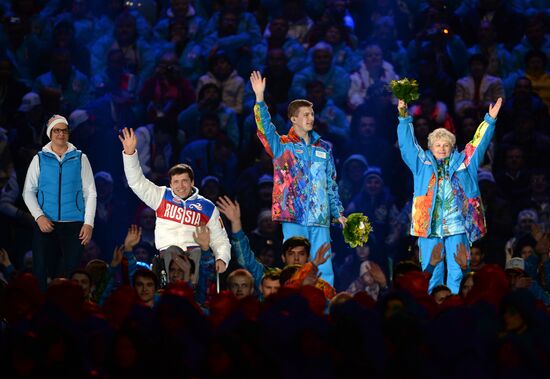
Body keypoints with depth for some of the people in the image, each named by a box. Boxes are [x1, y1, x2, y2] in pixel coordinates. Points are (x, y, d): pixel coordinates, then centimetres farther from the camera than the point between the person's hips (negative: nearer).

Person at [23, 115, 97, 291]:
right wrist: (39, 217, -9)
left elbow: (90, 192, 5)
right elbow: (28, 191, 6)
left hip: (74, 224, 0)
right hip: (46, 224, 0)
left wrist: (89, 223, -5)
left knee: (70, 276, -2)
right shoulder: (39, 159, 6)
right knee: (42, 274, -1)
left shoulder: (80, 158, 6)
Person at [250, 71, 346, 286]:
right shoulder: (282, 146, 4)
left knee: (324, 271, 1)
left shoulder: (323, 148, 16)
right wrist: (259, 98, -27)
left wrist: (338, 212, 14)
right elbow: (265, 128, -15)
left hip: (320, 219, 4)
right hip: (293, 218, -4)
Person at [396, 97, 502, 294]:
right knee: (431, 270, 0)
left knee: (457, 270, -1)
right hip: (429, 225, 0)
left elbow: (479, 143, 17)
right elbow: (407, 144, 11)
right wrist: (404, 118, 3)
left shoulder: (463, 161, 15)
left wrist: (490, 120, 11)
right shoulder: (422, 162, 14)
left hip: (457, 225, 0)